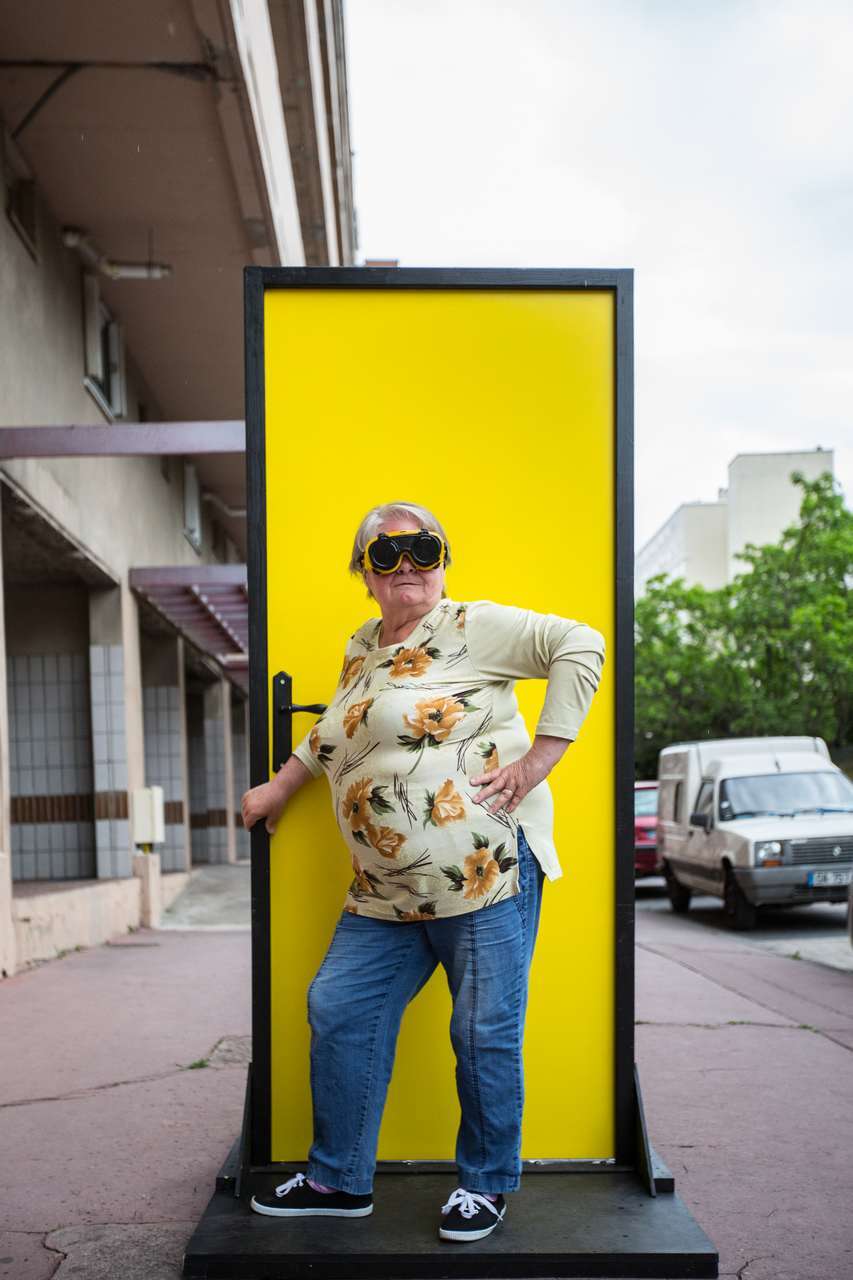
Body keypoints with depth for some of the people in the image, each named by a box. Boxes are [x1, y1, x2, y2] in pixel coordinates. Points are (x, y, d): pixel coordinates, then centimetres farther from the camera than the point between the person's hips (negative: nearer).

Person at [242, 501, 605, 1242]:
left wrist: (538, 758, -15)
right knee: (339, 1012, 9)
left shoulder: (471, 628, -4)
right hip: (387, 894, 7)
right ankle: (340, 1179, 25)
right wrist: (281, 788, 36)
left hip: (488, 870, -7)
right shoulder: (362, 650, 17)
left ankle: (487, 1184, 23)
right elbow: (334, 731, 34)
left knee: (485, 1034, 2)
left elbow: (580, 646, -12)